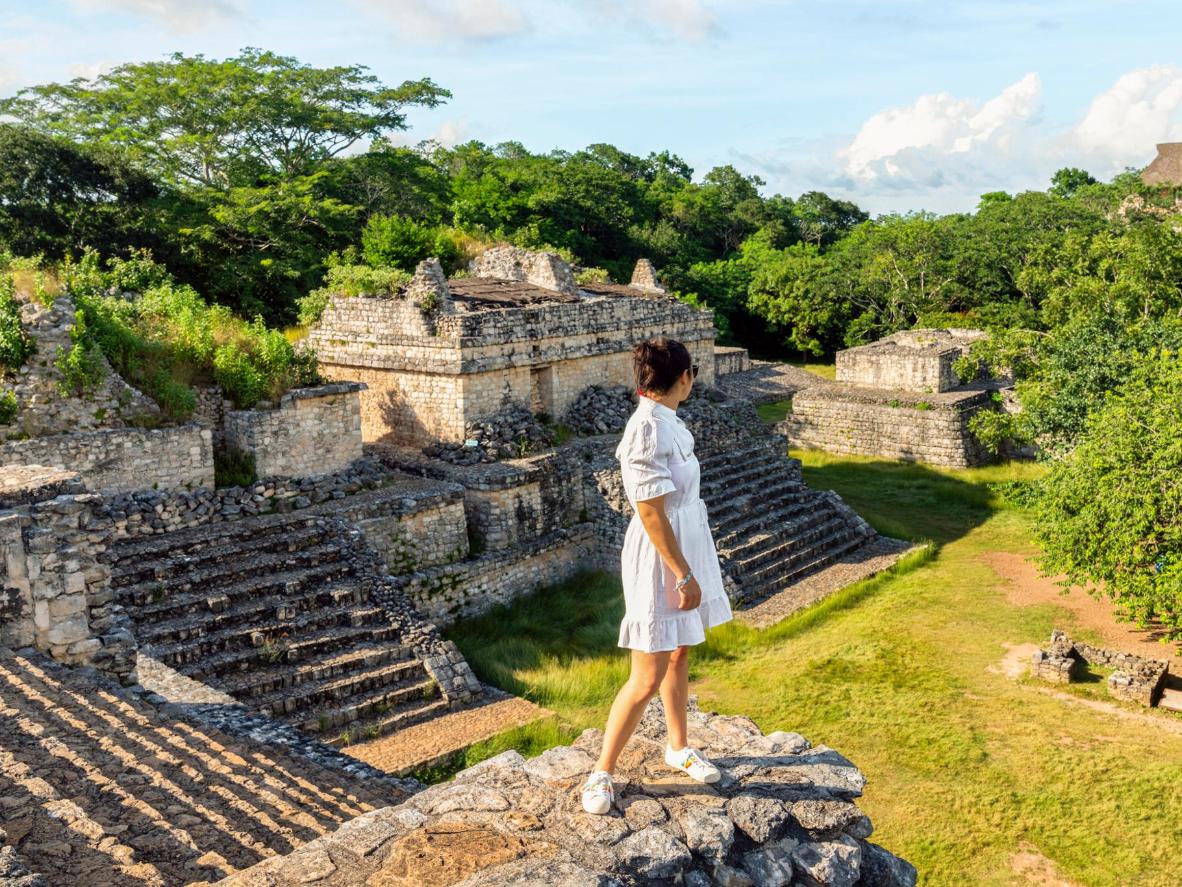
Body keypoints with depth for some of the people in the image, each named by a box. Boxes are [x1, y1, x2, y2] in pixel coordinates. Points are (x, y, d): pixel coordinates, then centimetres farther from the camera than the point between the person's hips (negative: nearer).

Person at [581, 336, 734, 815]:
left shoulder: (665, 421, 5)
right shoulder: (648, 430, -25)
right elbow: (651, 514, -24)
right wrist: (684, 576, -19)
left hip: (687, 547, 9)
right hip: (660, 560, -9)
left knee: (678, 655, 21)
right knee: (648, 679, -2)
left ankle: (678, 748, 39)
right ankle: (601, 774, 14)